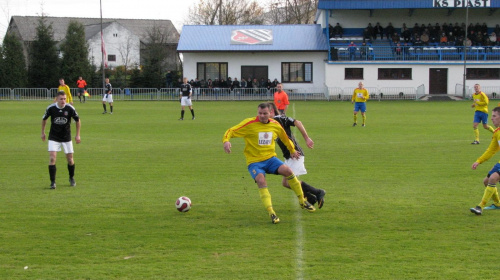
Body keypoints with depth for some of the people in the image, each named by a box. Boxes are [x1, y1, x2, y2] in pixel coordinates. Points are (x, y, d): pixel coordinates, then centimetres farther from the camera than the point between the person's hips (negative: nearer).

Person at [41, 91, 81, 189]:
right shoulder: (51, 108, -13)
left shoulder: (70, 108, -14)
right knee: (52, 158, -15)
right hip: (53, 137, -1)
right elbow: (44, 119, 7)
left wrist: (78, 135, 1)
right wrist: (43, 132, 13)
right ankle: (52, 182, -9)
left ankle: (72, 178, 32)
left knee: (70, 159, 6)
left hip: (66, 137, 1)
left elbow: (78, 120, 2)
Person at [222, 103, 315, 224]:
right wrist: (226, 141, -31)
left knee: (287, 170, -22)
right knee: (261, 181, -31)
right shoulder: (249, 124, -10)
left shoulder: (275, 125, 3)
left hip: (270, 158, 3)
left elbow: (285, 138, 24)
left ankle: (302, 201, -4)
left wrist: (292, 150, 37)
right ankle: (271, 213, -27)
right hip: (254, 161, -3)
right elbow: (231, 131, -9)